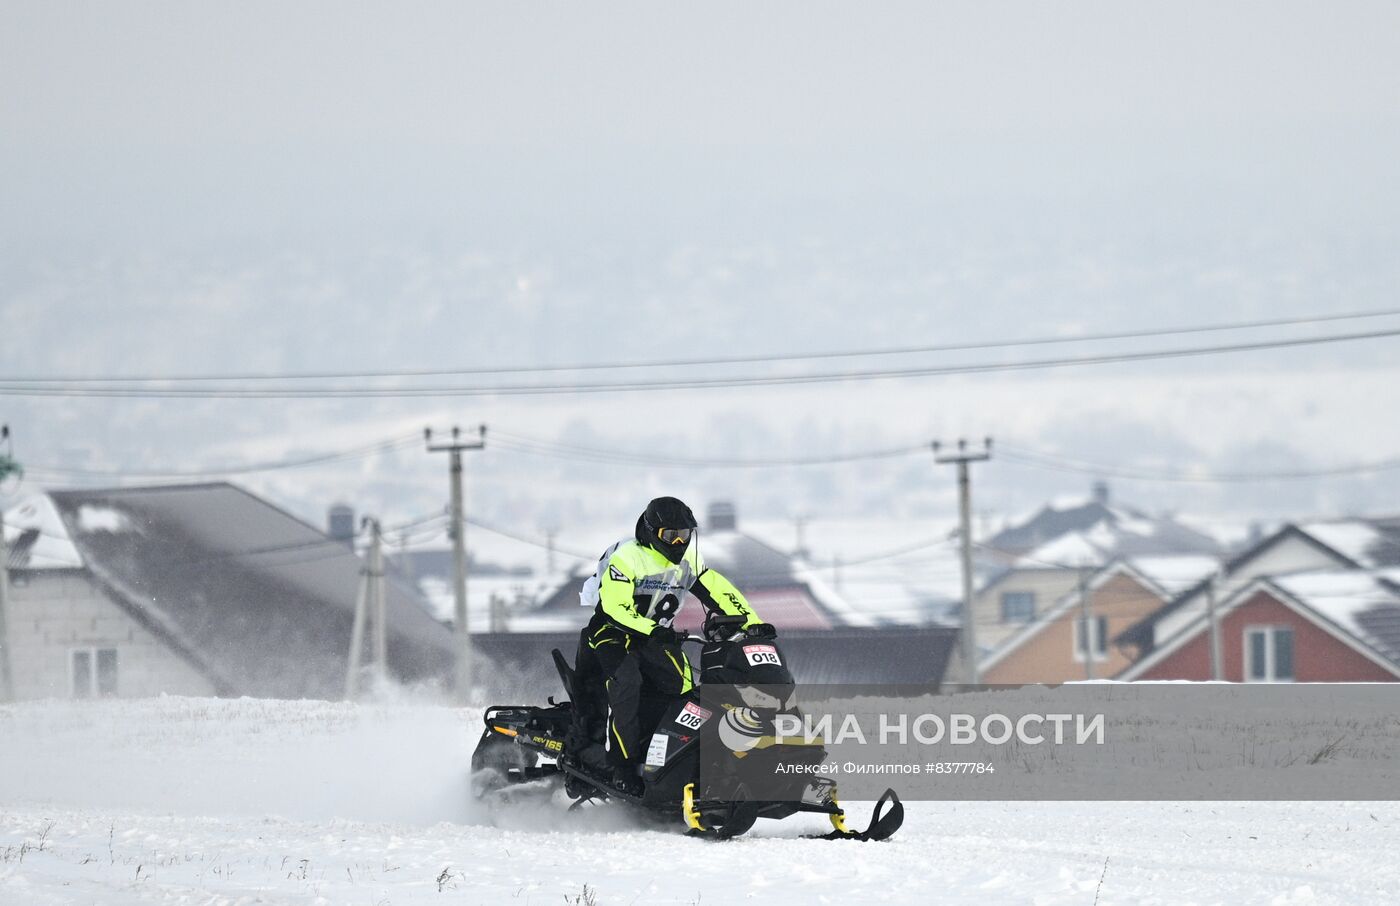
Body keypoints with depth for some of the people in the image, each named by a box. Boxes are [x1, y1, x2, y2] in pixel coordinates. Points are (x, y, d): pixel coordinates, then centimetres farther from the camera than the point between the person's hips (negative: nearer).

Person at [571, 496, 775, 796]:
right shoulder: (626, 557, -17)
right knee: (626, 684, -31)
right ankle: (623, 765, -31)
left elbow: (720, 592, 4)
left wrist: (752, 623, -10)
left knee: (682, 685, -19)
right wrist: (652, 631, -38)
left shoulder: (688, 562, 5)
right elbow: (615, 606, -26)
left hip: (656, 635, 7)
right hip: (612, 634, -7)